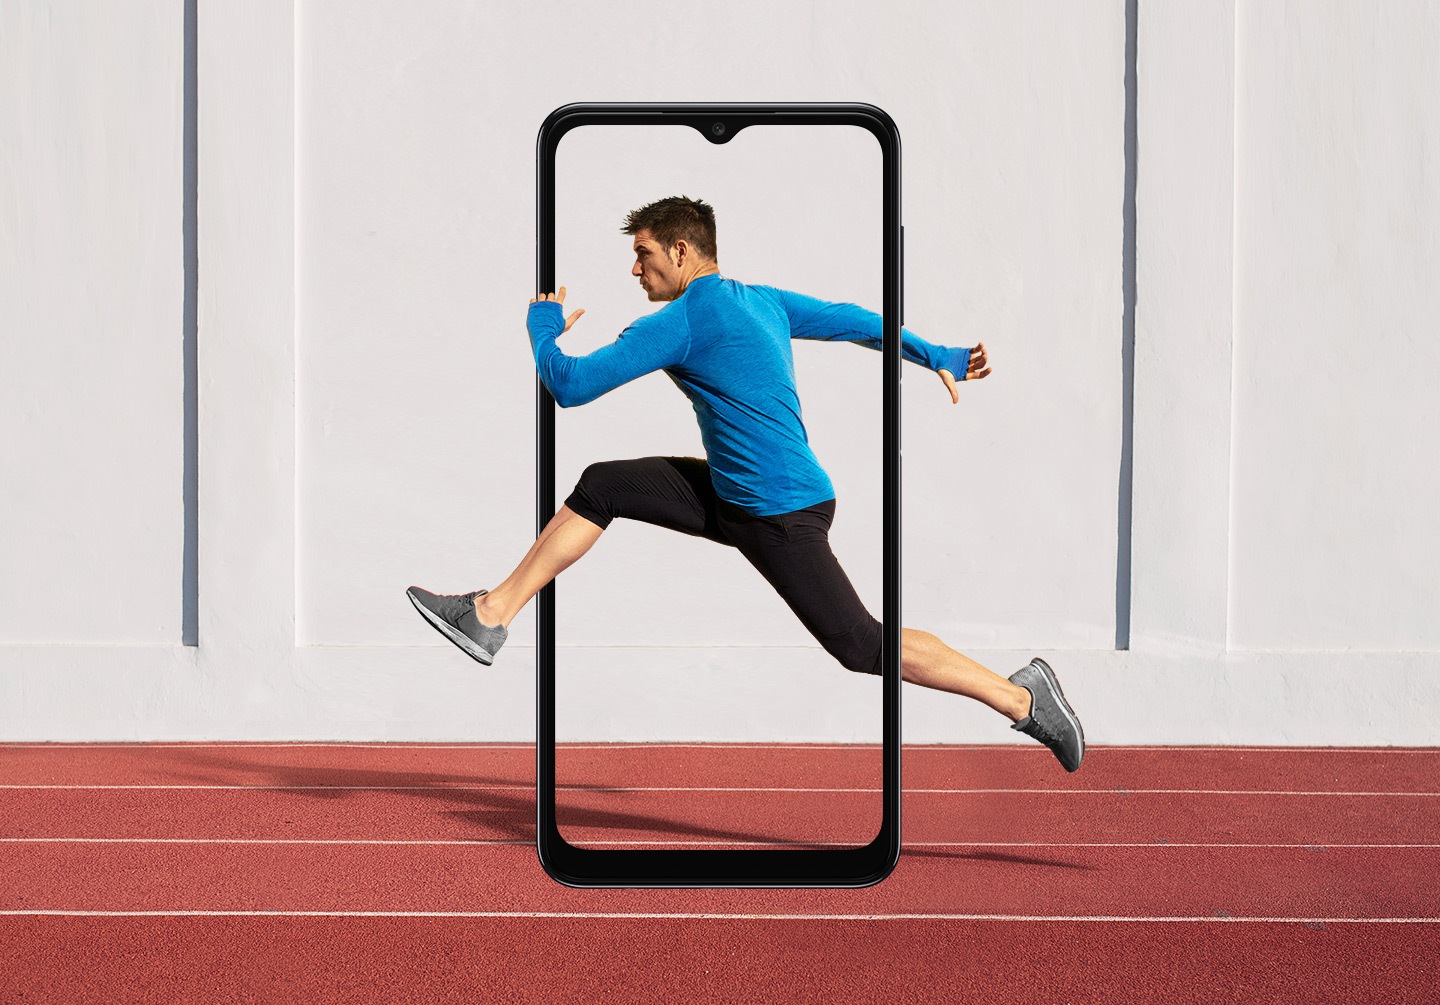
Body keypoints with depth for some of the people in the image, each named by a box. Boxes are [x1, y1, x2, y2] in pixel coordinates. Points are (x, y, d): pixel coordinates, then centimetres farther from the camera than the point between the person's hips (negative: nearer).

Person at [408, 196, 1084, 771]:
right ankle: (491, 618, 12)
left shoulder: (683, 321, -16)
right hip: (731, 497, 10)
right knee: (600, 488, 7)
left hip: (782, 515, -10)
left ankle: (1021, 697, 1)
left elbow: (570, 386, -14)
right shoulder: (763, 300, 10)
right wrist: (939, 358, 30)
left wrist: (543, 326, 6)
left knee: (861, 645, -7)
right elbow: (857, 322, 18)